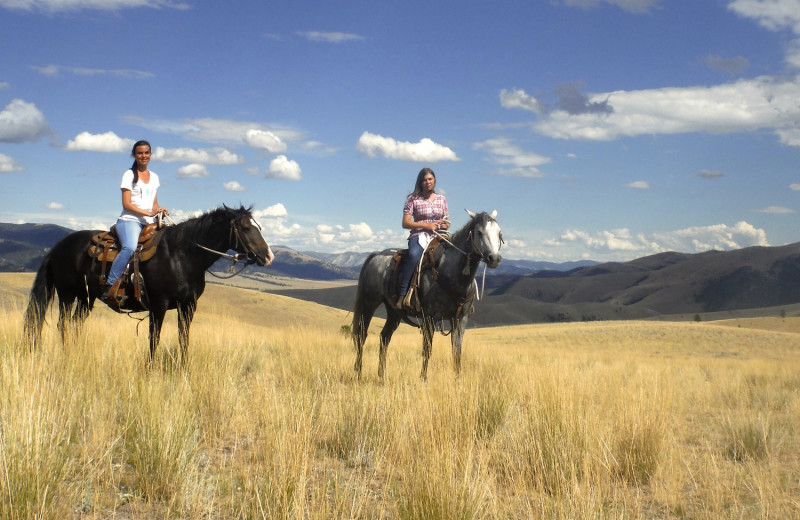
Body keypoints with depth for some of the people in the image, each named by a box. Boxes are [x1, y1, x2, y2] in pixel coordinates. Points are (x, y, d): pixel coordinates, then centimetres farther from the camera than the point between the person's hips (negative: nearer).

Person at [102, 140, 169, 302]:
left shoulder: (154, 177, 20)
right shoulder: (129, 175, 2)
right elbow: (126, 204, -7)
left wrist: (160, 210, 0)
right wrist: (149, 213, -16)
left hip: (149, 223, 7)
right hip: (129, 220, -6)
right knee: (130, 247, -35)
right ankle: (109, 286, -34)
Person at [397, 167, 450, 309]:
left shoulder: (442, 199, 16)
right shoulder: (413, 199, 5)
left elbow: (447, 223, 20)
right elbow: (405, 223, -2)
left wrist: (444, 225, -5)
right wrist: (426, 225, -11)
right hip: (419, 235, -4)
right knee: (414, 255, -38)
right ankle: (402, 294, -38)